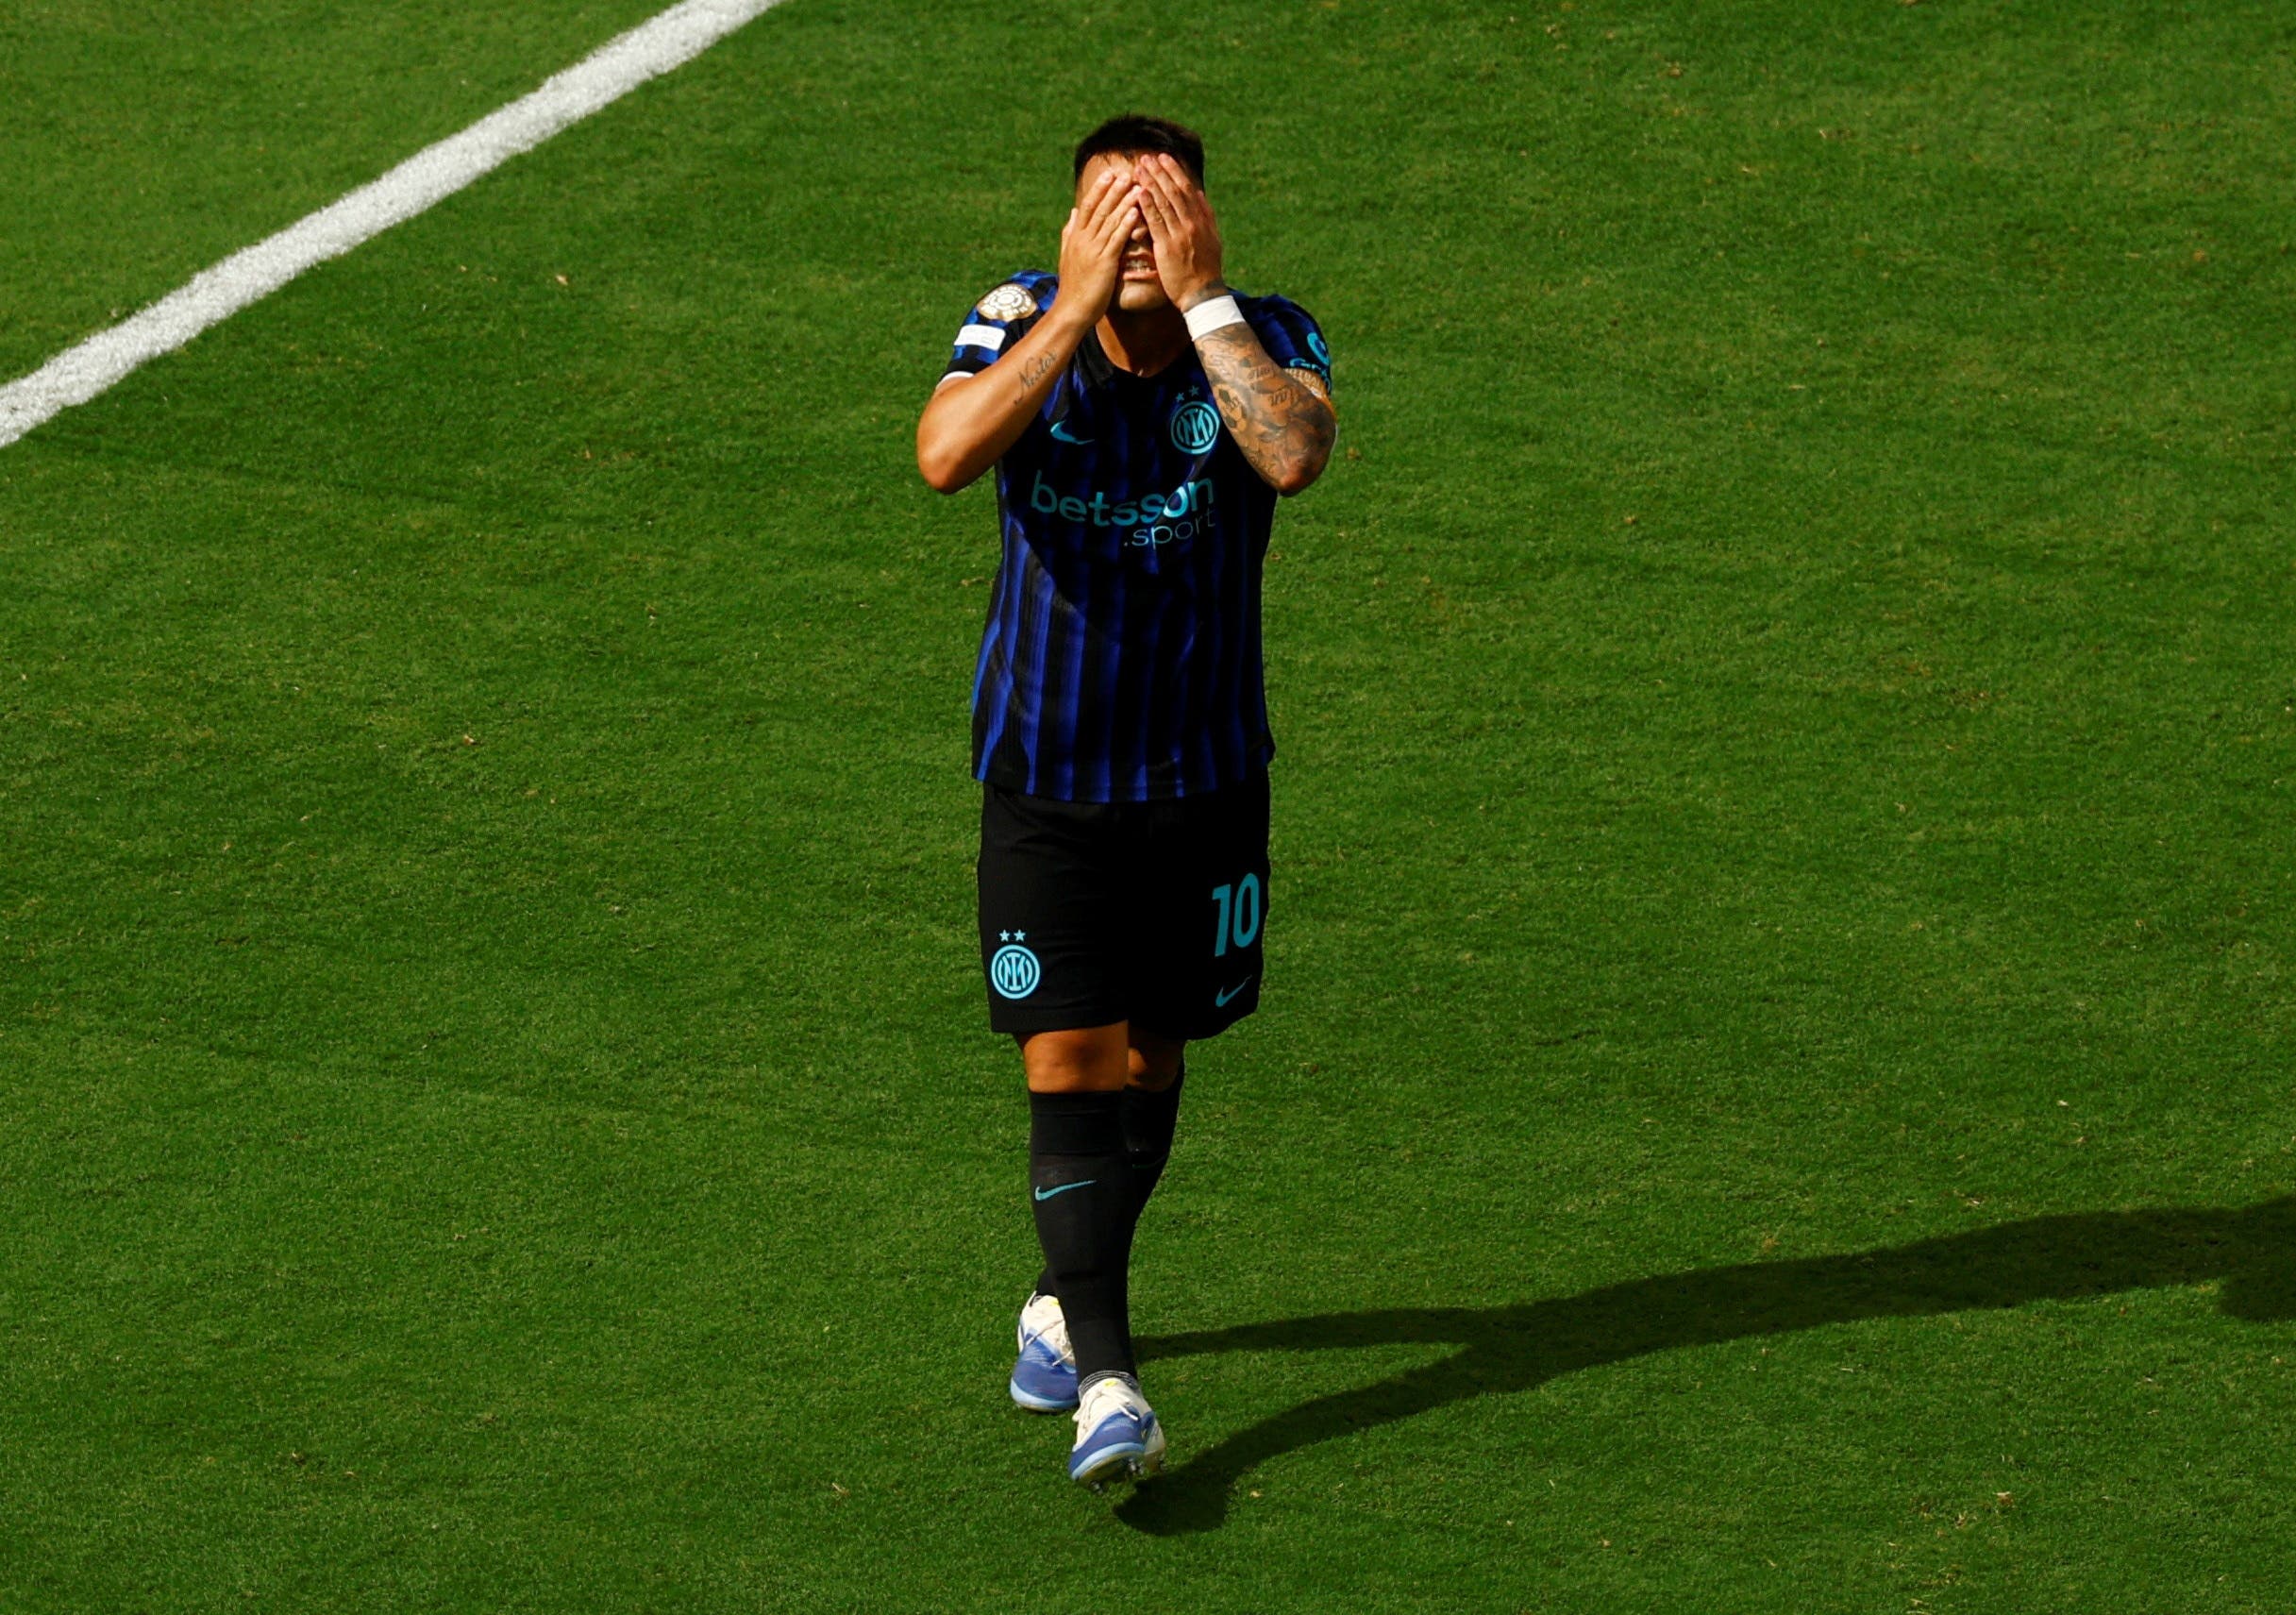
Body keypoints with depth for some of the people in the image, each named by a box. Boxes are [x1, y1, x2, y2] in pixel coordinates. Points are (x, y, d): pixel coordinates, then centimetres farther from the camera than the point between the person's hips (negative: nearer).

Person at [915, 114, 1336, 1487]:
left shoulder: (1268, 336, -12)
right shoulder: (1021, 325, -11)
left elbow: (1295, 456, -35)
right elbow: (947, 456, -31)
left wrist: (1200, 297, -31)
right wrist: (1079, 303, -31)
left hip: (1205, 774, 1)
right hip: (1044, 770, -1)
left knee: (1151, 1059, 15)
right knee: (1069, 1065, -10)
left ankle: (1070, 1299, 40)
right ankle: (1106, 1384, -11)